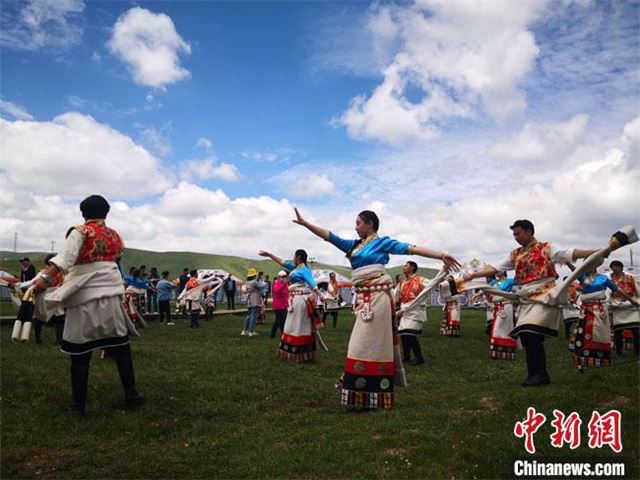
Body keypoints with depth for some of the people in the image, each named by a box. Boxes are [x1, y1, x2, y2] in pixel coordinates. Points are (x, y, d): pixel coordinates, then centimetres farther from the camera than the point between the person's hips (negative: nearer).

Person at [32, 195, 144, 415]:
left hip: (84, 298, -3)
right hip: (110, 296, 3)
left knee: (80, 353, 4)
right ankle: (131, 394, 18)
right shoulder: (115, 236, 11)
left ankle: (79, 404, 11)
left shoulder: (80, 231, -2)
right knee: (121, 347, 13)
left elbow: (65, 257, -16)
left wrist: (45, 278, -23)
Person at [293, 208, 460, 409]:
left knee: (373, 342, -5)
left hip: (376, 297, -7)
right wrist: (305, 223, 15)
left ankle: (374, 395, 1)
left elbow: (411, 249, -6)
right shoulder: (354, 245, 18)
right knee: (366, 343, 11)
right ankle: (364, 392, 20)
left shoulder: (382, 242, 1)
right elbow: (329, 236, 18)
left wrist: (441, 255, -12)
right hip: (363, 298, 7)